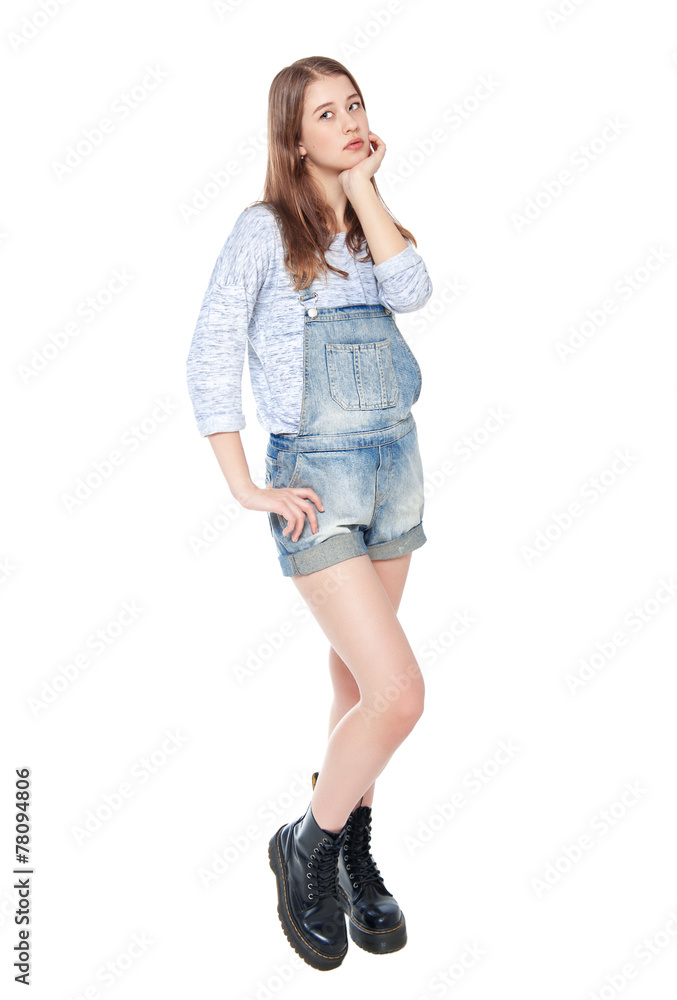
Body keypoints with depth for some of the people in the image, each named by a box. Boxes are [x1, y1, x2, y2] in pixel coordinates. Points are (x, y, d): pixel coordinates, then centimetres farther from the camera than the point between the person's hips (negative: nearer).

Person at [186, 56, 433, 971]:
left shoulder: (371, 226, 13)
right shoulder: (266, 228, -6)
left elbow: (412, 292, -7)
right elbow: (210, 357, -10)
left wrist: (365, 188, -4)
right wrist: (247, 489, -13)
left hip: (397, 464, 6)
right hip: (318, 480, -6)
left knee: (359, 677, 15)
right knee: (399, 694, -14)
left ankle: (355, 853, 33)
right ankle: (308, 846, 11)